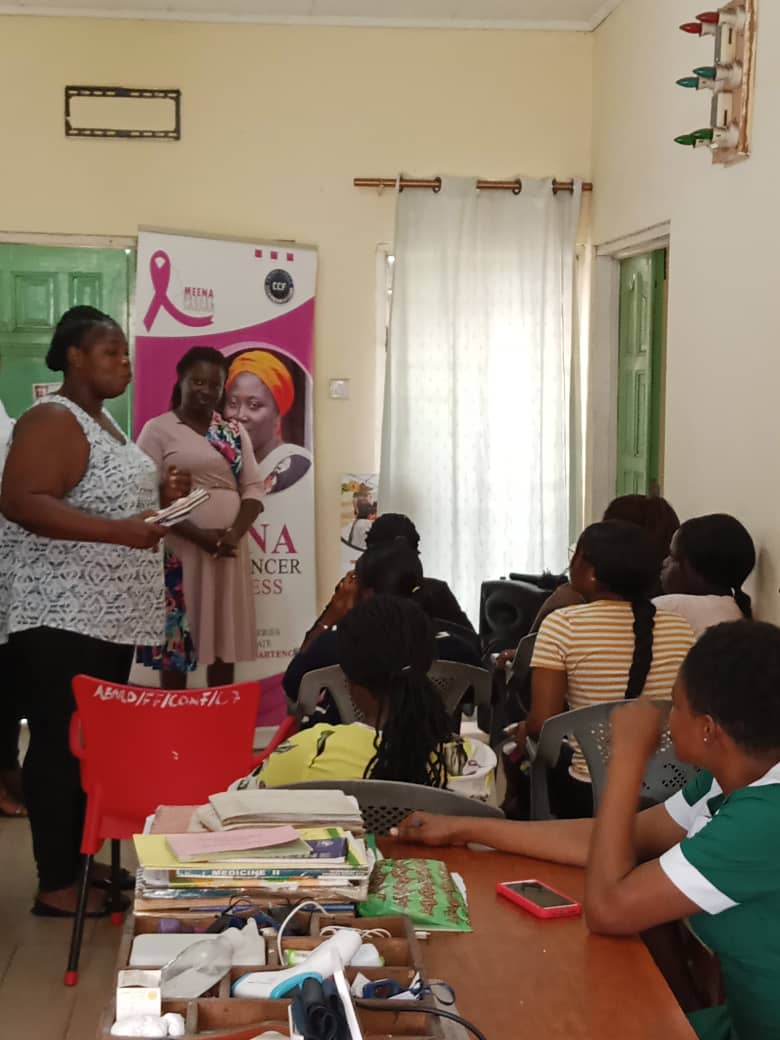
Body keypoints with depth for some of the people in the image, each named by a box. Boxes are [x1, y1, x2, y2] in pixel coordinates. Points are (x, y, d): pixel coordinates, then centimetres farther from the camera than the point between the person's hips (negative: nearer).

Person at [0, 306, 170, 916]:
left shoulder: (104, 422, 16)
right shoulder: (52, 420, -14)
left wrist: (156, 495, 10)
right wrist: (120, 532, -29)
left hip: (108, 613, 10)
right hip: (62, 614, -10)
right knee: (62, 743, -5)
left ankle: (80, 862, 23)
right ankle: (56, 886, 2)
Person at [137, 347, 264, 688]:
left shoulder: (235, 432, 12)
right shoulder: (158, 429, -2)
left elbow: (252, 488, 8)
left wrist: (235, 533, -11)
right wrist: (200, 536, -18)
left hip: (228, 551, 4)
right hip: (179, 551, -4)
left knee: (224, 637, 9)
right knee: (176, 640, -2)